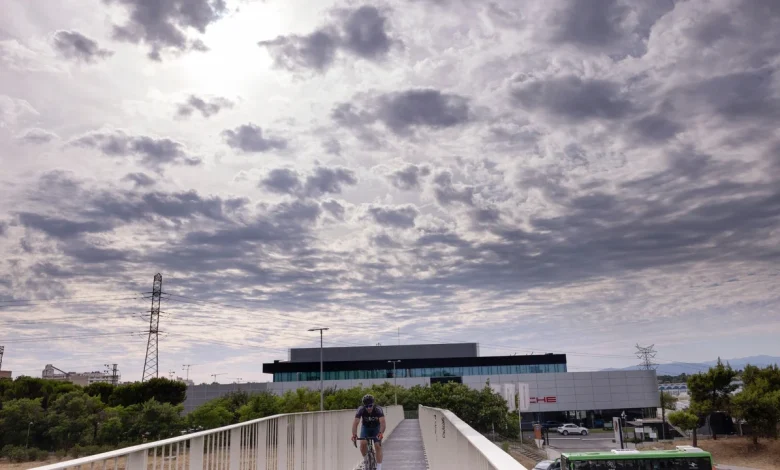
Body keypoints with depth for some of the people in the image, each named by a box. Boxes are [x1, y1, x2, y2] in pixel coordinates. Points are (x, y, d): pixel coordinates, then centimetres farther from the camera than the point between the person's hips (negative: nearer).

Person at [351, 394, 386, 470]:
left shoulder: (378, 410, -33)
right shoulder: (361, 410, -31)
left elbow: (382, 422, -45)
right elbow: (355, 423, -39)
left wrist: (381, 433, -62)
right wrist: (354, 435, -54)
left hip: (376, 427, -1)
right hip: (365, 427, 1)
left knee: (378, 446, -14)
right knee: (363, 444, -20)